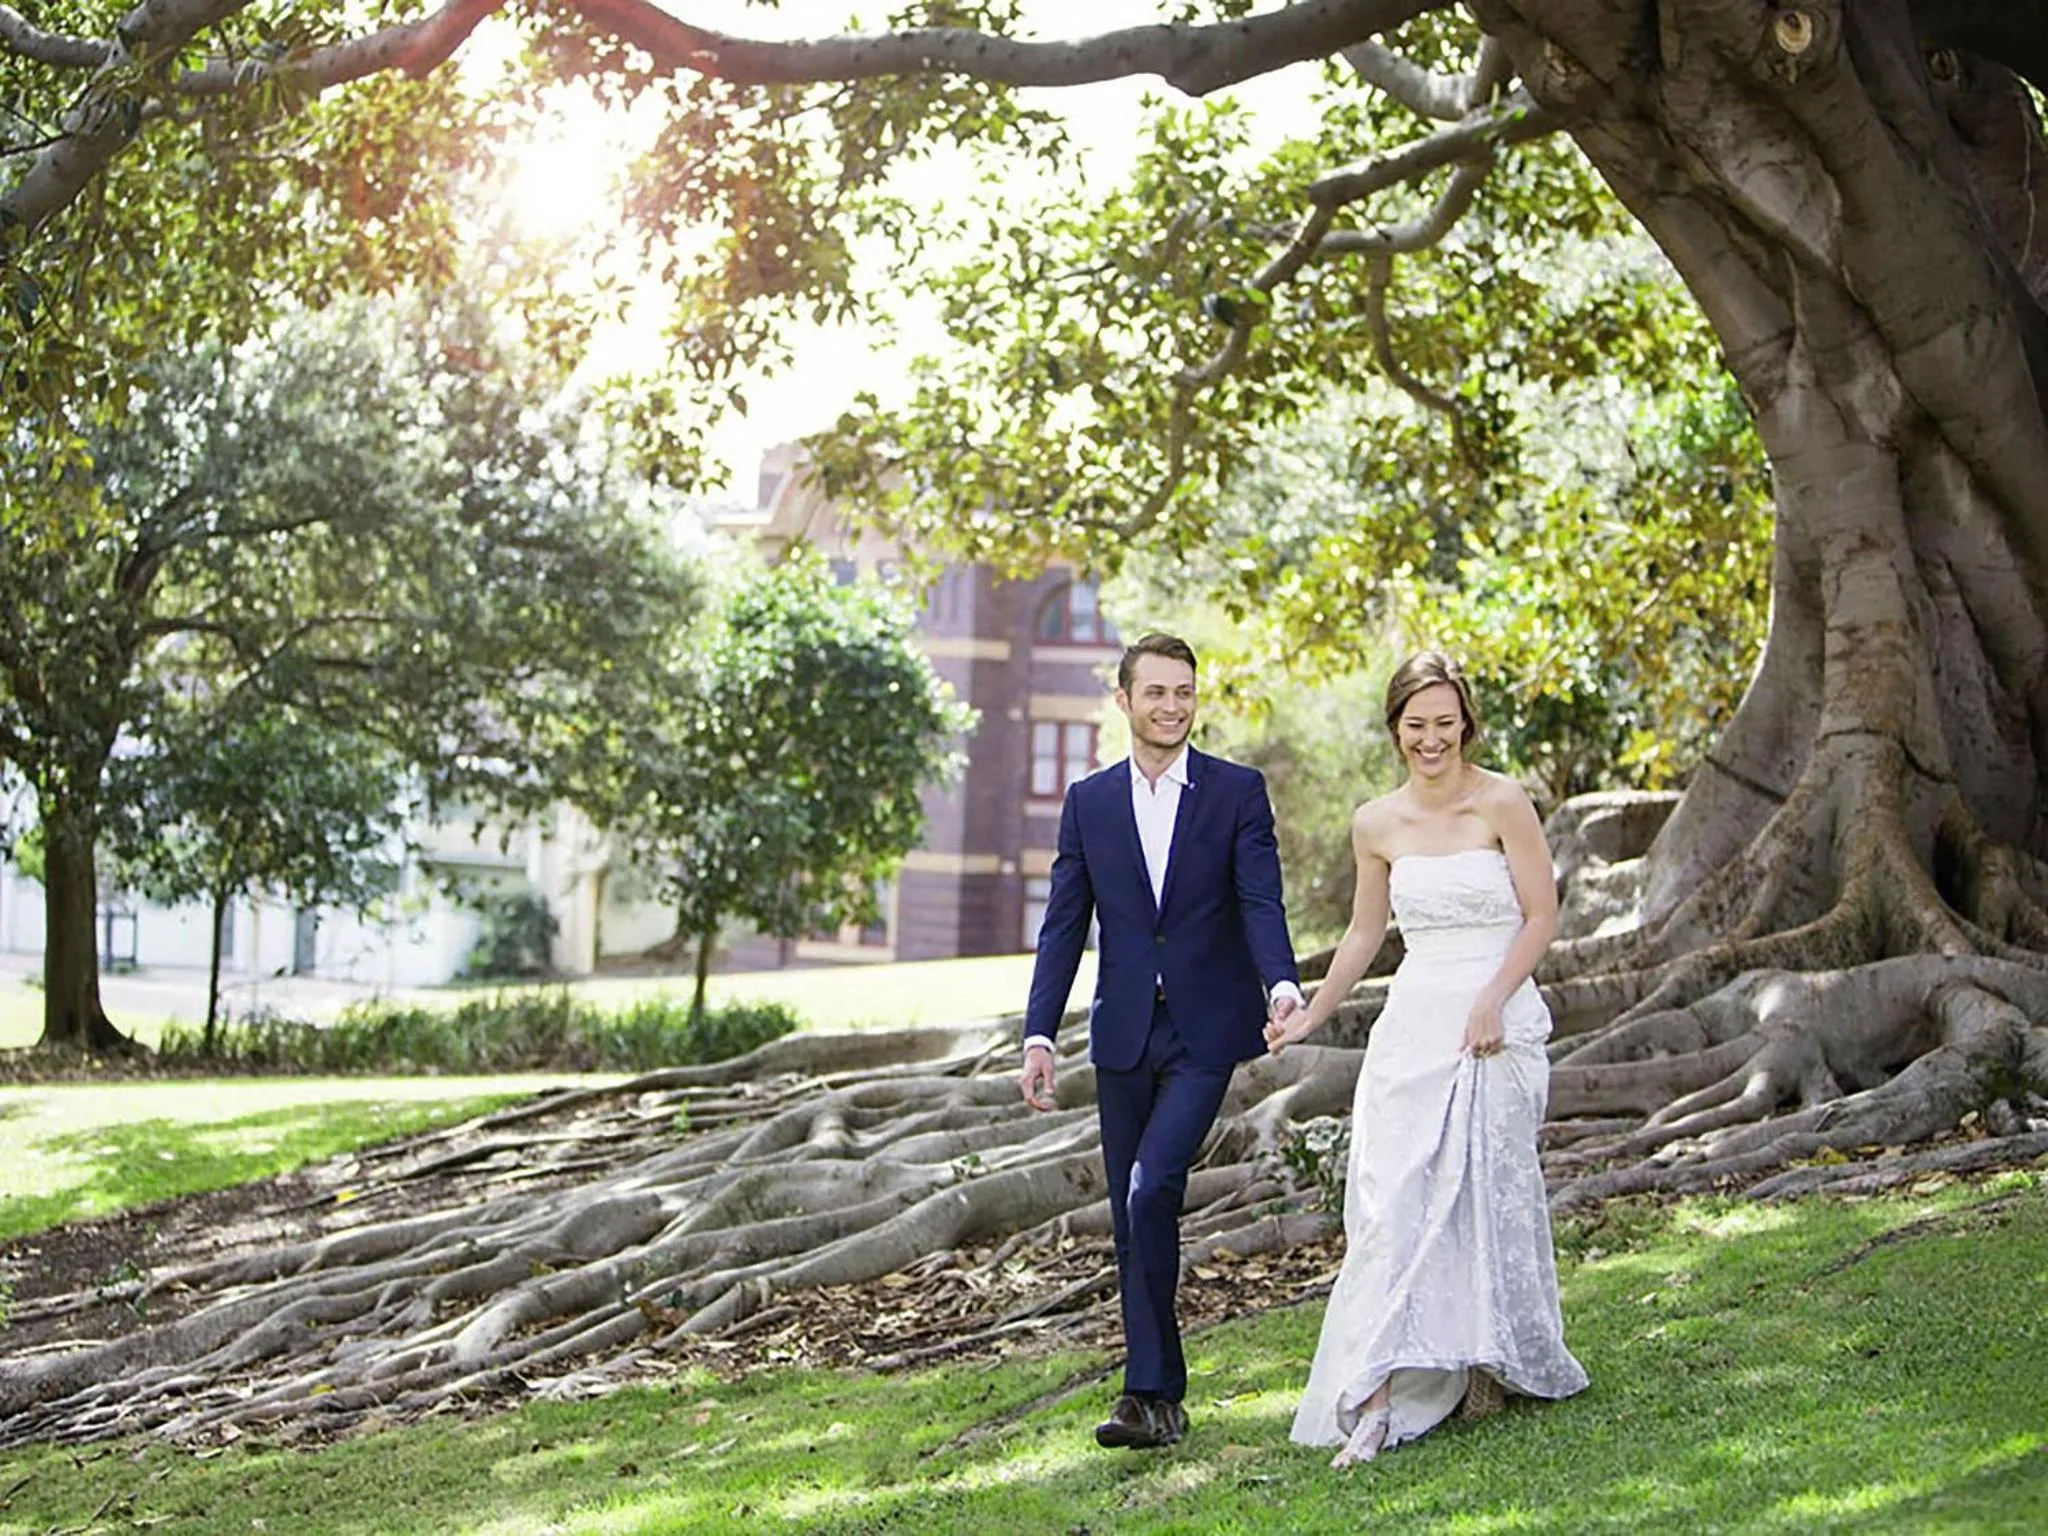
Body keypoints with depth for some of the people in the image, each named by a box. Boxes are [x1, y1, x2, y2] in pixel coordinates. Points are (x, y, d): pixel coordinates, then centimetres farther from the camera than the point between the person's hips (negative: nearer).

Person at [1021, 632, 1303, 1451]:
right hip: (1124, 1035, 4)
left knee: (1152, 1191, -18)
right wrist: (1039, 1033, -2)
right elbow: (1064, 923, 6)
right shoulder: (1089, 800, 7)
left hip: (1205, 1030, -4)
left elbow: (1261, 901, -9)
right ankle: (1161, 1398, 18)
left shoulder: (1238, 791, -1)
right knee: (1135, 1219, 7)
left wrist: (1281, 983, -28)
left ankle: (1147, 1391, -7)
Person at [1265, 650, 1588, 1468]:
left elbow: (1542, 915, -4)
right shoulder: (1376, 825, 8)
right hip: (1411, 1024, 3)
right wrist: (1310, 1017, 21)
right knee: (1392, 1200, -7)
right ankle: (1377, 1401, -10)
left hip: (1497, 1021, -3)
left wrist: (1492, 999, -15)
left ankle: (1494, 1364, 21)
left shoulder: (1502, 803, -5)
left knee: (1487, 1195, 0)